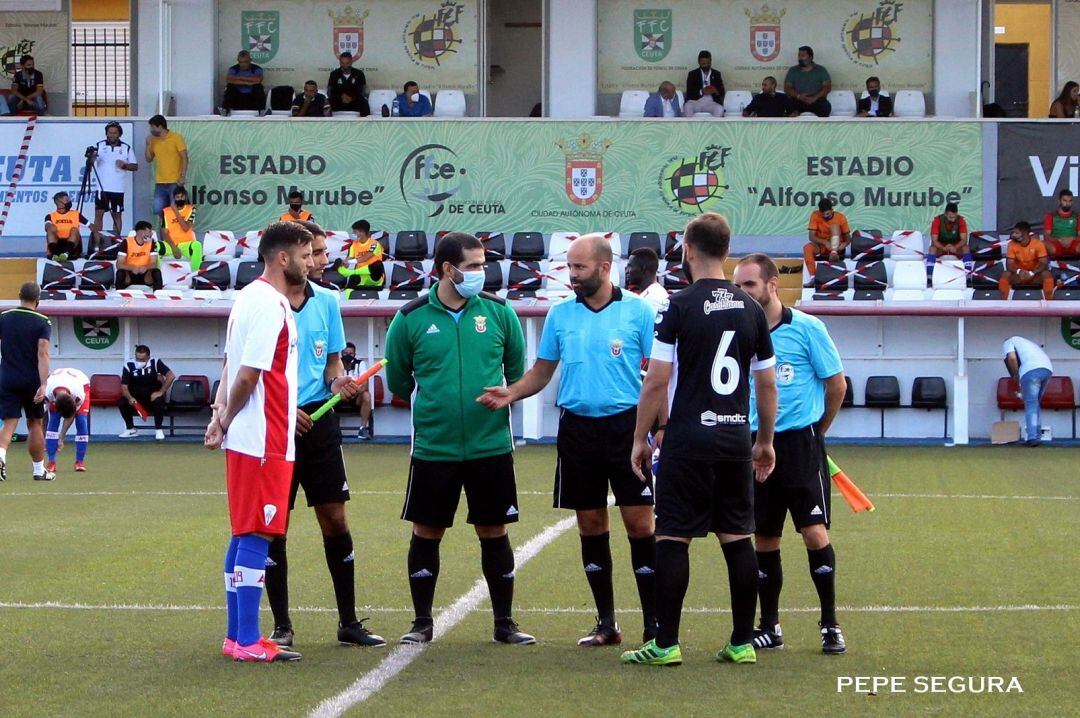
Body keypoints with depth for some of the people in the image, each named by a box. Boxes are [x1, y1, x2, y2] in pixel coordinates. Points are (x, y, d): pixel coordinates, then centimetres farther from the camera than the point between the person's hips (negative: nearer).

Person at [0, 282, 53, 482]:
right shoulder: (43, 322, -6)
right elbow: (43, 354, -16)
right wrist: (43, 384, -21)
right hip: (31, 381, -1)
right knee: (34, 425, 12)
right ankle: (39, 470, 18)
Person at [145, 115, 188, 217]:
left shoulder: (176, 137, -5)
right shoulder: (153, 140, 10)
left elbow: (184, 158, -6)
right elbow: (149, 159, 15)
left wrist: (182, 176, -14)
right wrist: (148, 144, 1)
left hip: (174, 182, -5)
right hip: (159, 183, 5)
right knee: (159, 211, 2)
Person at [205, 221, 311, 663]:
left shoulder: (250, 297, 15)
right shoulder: (271, 305, -16)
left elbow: (235, 368, 14)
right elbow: (247, 375, -19)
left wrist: (221, 416, 3)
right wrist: (225, 421, -5)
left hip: (246, 440, 10)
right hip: (264, 442, -10)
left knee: (245, 536, 12)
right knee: (256, 536, -6)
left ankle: (237, 635, 18)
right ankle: (247, 641, -2)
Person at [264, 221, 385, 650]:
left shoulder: (327, 302, 8)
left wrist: (339, 382, -6)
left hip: (319, 420, 4)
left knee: (335, 519, 4)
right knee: (274, 526, 1)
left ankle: (348, 623, 13)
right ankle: (282, 626, 12)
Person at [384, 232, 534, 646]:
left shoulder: (498, 312, 2)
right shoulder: (411, 318, -3)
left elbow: (517, 369, 16)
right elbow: (397, 381, 9)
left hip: (491, 445, 1)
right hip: (433, 448, -1)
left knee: (494, 532, 6)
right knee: (426, 533, 5)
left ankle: (504, 623, 17)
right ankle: (422, 622, 18)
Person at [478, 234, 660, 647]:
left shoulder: (638, 311, -1)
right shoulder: (560, 314, 9)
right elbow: (541, 372, 13)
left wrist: (661, 427, -11)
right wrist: (509, 393, -5)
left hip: (626, 425, -4)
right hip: (576, 427, 4)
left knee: (639, 523, -6)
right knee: (590, 525, 6)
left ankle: (653, 624, 1)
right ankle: (606, 624, 15)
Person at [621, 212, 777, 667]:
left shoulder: (680, 306, -9)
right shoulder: (751, 309, 7)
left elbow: (657, 381, -10)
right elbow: (767, 384, 11)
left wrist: (640, 438, -1)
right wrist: (765, 441, 21)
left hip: (688, 440, -5)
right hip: (736, 438, 5)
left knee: (673, 539, 0)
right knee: (738, 538, 8)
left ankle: (666, 644, 2)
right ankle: (743, 643, 11)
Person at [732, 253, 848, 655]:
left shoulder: (807, 328, -6)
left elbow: (837, 385, 2)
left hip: (801, 444, -4)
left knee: (815, 532, -9)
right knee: (764, 538, 7)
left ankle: (830, 625, 2)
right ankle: (769, 627, 17)